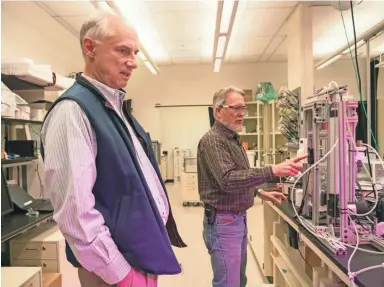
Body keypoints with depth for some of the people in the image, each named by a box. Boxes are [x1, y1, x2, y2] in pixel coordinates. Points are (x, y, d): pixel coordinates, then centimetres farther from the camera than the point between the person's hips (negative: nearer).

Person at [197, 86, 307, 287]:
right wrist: (272, 171, -35)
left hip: (239, 218, 10)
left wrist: (260, 193, 13)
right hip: (223, 221, -9)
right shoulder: (212, 140, -18)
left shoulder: (233, 139, 14)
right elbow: (228, 180, -30)